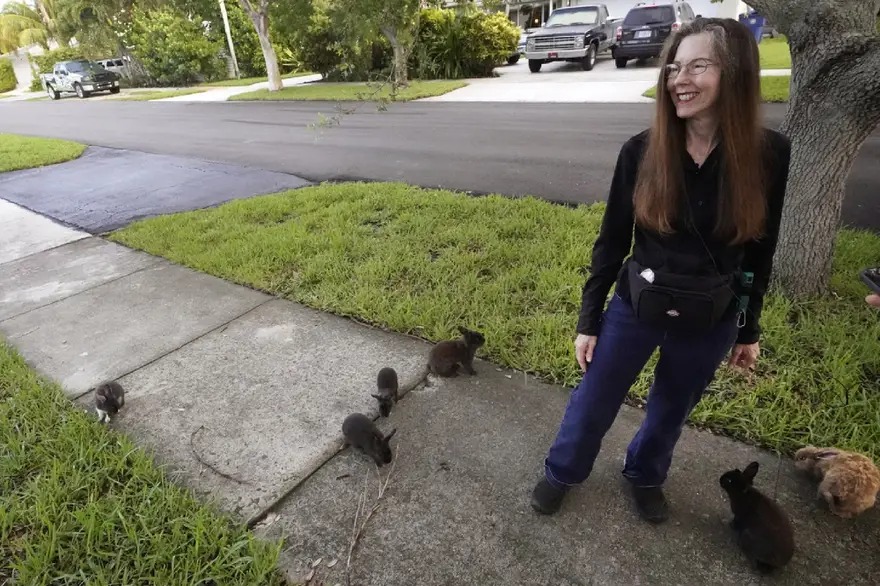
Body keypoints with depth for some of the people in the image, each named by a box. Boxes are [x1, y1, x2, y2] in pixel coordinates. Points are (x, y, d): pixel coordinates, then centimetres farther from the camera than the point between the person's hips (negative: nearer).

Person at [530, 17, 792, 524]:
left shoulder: (771, 155, -11)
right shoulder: (642, 151, -13)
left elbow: (761, 250, 1)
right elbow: (611, 243, -6)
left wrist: (749, 330, 7)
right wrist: (589, 320, -3)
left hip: (712, 318, 1)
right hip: (636, 306, -1)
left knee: (672, 409, 22)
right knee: (594, 402, 13)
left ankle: (646, 476, 52)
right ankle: (563, 473, 41)